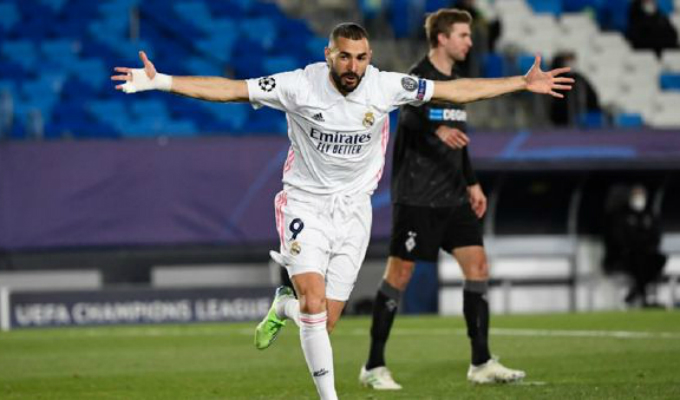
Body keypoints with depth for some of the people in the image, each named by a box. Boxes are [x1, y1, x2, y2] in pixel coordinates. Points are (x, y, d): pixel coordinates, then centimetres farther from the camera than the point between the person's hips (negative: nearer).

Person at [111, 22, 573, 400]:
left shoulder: (386, 86, -10)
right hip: (305, 205, -2)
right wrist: (159, 81, -23)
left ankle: (285, 305, 38)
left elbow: (455, 90, -1)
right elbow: (227, 89, -15)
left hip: (353, 211, 2)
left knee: (326, 322, 3)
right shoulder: (300, 86, -16)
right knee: (315, 304, -21)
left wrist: (523, 83, -1)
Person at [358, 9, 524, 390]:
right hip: (416, 197, -8)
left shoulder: (455, 82, 14)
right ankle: (374, 366, 6)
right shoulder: (418, 77, -11)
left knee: (478, 265, 0)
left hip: (453, 198, 8)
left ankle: (482, 363, 5)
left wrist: (472, 183, 22)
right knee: (400, 273, -3)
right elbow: (408, 114, -32)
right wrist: (438, 130, -51)